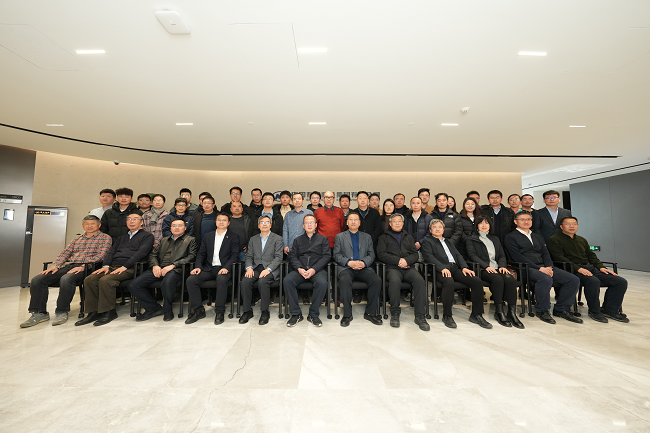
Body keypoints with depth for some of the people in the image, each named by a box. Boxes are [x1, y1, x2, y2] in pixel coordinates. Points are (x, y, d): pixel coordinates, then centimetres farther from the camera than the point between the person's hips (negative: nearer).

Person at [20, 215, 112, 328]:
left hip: (86, 267, -7)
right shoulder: (77, 239, 26)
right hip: (68, 266, 7)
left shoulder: (105, 238, 4)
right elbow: (65, 253, 19)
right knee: (37, 280, -10)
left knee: (66, 279, -35)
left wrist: (83, 267, -17)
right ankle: (39, 313, -3)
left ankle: (62, 312, -19)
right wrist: (55, 266, 0)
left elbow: (101, 255, -8)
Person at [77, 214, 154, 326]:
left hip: (129, 268, -7)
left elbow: (141, 253, -8)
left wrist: (124, 267, -17)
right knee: (89, 279, -16)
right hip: (112, 266, 7)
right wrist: (106, 265, -2)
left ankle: (109, 312, -17)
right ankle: (94, 312, -10)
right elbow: (111, 252, 18)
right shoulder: (121, 238, 29)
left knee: (105, 280, -29)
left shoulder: (147, 236, 6)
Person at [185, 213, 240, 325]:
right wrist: (198, 267, -4)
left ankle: (219, 312, -21)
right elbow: (201, 253, 14)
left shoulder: (233, 237, 6)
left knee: (221, 280, -36)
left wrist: (226, 268, -19)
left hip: (223, 269, -4)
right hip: (208, 268, 4)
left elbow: (235, 255, -3)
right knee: (190, 280, -19)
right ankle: (198, 310, -6)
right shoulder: (208, 236, 18)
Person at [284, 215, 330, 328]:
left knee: (322, 282, -34)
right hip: (300, 270, 2)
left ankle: (313, 314, -13)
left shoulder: (323, 239, 14)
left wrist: (314, 269, -13)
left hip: (317, 269, -2)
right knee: (287, 280, -27)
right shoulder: (298, 240, 20)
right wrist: (299, 269, -11)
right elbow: (292, 256, 9)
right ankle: (296, 313, -11)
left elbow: (326, 256, 2)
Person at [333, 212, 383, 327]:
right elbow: (337, 255, 5)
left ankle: (370, 313, -10)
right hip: (346, 267, -2)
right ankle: (347, 314, -20)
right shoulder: (340, 236, 15)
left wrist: (363, 263, -10)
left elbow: (371, 255, 12)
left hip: (363, 267, 2)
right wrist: (348, 262, -12)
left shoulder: (367, 237, 21)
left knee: (377, 280, -26)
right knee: (344, 280, -35)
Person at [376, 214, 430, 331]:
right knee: (395, 281, -35)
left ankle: (420, 316, -20)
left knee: (420, 280, -29)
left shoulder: (409, 237, 27)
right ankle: (395, 313, -17)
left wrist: (406, 260, -8)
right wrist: (398, 261, -9)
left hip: (408, 268, 3)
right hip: (392, 268, -3)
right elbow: (381, 254, 1)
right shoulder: (384, 237, 16)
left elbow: (415, 254, 15)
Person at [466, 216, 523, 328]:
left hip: (497, 268, 4)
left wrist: (502, 266, -3)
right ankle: (499, 312, -22)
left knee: (510, 279, -27)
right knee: (498, 279, -33)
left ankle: (512, 312, -22)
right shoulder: (471, 239, 11)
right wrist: (486, 266, -16)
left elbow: (502, 255, 18)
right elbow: (472, 255, -3)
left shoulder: (495, 239, 27)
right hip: (482, 270, -4)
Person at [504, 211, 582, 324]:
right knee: (546, 279, -34)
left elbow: (545, 253, 16)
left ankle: (561, 309, 5)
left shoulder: (537, 237, 25)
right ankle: (541, 310, -13)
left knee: (574, 280, -9)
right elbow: (517, 257, -10)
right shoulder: (511, 237, 0)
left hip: (544, 267, 8)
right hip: (526, 268, -7)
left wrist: (549, 267, -5)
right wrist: (539, 268, -15)